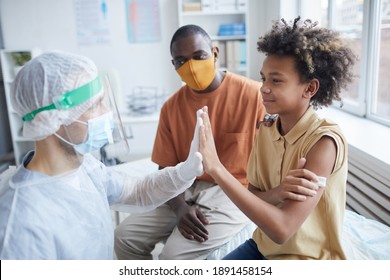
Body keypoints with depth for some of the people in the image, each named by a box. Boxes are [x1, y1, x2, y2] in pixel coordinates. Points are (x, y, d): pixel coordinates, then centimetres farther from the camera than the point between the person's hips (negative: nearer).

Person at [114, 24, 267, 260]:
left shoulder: (254, 94, -10)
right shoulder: (172, 107, 4)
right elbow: (167, 169, 5)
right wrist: (180, 208, -13)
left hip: (236, 193, -5)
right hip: (187, 191, 5)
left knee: (175, 255, -22)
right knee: (125, 237, -7)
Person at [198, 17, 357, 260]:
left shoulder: (325, 141, -23)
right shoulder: (266, 130, -4)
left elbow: (281, 230, -29)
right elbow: (253, 200, -2)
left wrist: (216, 167, -33)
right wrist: (277, 193, -25)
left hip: (308, 257, -4)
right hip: (263, 247, 5)